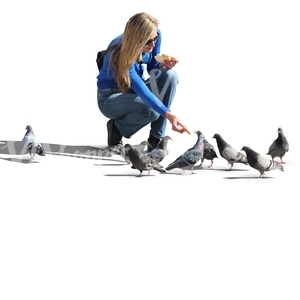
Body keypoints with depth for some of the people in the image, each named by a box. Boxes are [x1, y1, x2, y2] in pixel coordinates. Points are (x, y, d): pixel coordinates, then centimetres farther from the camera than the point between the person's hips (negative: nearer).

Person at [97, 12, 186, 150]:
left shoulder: (154, 35, -16)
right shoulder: (120, 55, -34)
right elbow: (143, 91, -40)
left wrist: (164, 64, -22)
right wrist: (168, 114, -51)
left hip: (135, 91, 7)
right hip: (111, 98, -6)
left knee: (170, 75, -23)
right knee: (151, 110, -36)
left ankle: (156, 138, -16)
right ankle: (117, 128, -2)